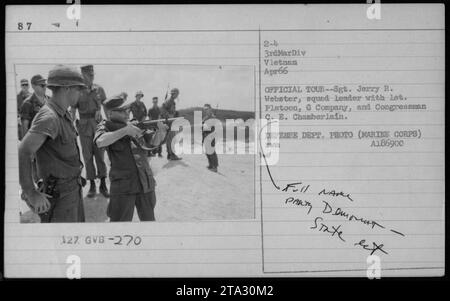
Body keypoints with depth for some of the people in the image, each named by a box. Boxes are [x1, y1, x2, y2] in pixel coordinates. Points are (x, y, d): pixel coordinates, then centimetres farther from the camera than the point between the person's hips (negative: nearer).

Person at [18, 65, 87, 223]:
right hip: (60, 196, -9)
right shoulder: (48, 117, -23)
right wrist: (32, 194, -28)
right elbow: (22, 153, -31)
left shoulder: (63, 115, 8)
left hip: (73, 189, 9)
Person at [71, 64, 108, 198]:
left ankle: (103, 184, 5)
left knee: (100, 154, 0)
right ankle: (92, 185, 8)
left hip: (98, 124, 1)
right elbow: (72, 111, 0)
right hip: (84, 126, -1)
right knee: (88, 156, 2)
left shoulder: (99, 89, 4)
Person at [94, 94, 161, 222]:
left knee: (148, 218, 16)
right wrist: (125, 130, -20)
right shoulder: (105, 126, 0)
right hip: (123, 186, -4)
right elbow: (100, 142, -22)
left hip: (146, 183, 5)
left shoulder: (133, 125, 11)